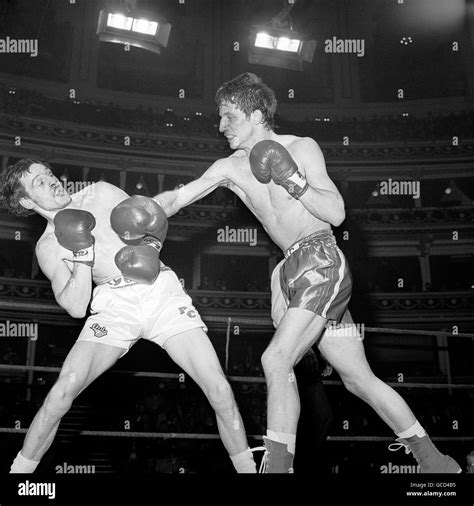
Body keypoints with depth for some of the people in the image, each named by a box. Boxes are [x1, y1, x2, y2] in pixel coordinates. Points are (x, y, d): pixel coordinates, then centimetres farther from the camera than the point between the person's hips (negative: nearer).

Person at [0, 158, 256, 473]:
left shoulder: (103, 193, 11)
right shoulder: (48, 247, 6)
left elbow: (158, 224, 19)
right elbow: (75, 307, -5)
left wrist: (151, 247, -2)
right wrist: (83, 255, -14)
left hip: (162, 292, 1)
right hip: (115, 305, -1)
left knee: (219, 389, -12)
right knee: (62, 393, -17)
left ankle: (247, 469, 6)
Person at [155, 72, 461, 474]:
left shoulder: (302, 148, -2)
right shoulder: (231, 168, 13)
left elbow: (337, 214, -7)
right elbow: (177, 198, 10)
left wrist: (295, 182, -18)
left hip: (322, 262, -6)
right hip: (294, 271, 6)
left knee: (276, 359, -22)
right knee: (359, 379, 8)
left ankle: (278, 465, -13)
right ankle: (432, 460, 20)